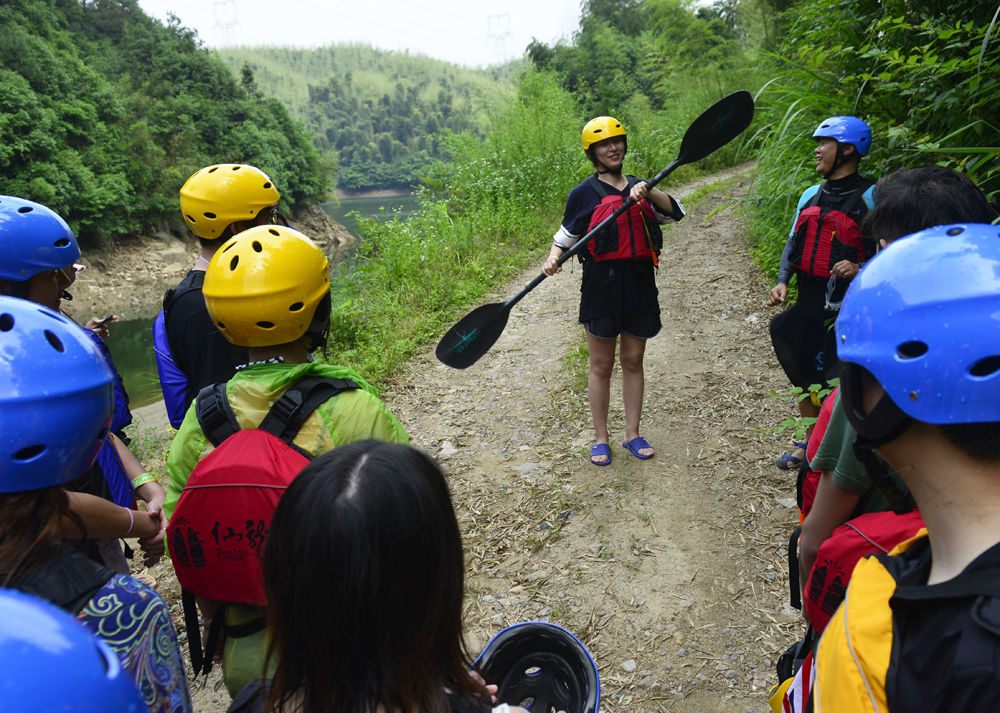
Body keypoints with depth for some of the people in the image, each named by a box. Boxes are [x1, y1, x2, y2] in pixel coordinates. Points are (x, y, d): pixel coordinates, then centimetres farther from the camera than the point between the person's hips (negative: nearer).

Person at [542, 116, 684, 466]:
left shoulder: (638, 186, 11)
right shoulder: (585, 193, 0)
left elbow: (676, 212, 0)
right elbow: (566, 236, 3)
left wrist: (648, 191, -16)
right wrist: (553, 259, -17)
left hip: (640, 282, 4)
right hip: (602, 283, -4)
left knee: (633, 361, 11)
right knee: (601, 365, 4)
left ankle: (632, 433, 23)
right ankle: (601, 438, 17)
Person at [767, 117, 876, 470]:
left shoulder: (869, 197, -7)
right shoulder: (810, 195, 14)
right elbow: (794, 242, 18)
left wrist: (859, 267, -24)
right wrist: (782, 281, 4)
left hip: (845, 308, -7)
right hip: (808, 302, 7)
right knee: (805, 376, 15)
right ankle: (809, 444, 31)